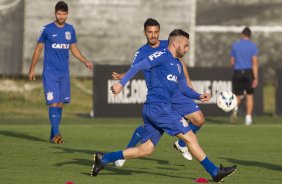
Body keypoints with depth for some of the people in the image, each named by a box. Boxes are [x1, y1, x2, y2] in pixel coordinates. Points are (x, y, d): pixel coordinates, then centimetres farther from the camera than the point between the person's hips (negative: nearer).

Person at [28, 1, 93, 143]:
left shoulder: (70, 30, 7)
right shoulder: (47, 29, -4)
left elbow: (73, 48, 18)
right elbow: (38, 49, 3)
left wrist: (85, 61, 5)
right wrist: (32, 69, 4)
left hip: (64, 73, 4)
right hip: (50, 72, -4)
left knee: (60, 103, 7)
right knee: (53, 103, -12)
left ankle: (53, 135, 15)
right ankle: (56, 134, -14)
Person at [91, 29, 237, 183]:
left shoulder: (177, 64, 23)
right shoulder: (162, 56, -5)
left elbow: (184, 88, 28)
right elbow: (138, 67, -10)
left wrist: (199, 96, 10)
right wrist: (121, 83, -19)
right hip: (158, 106, -10)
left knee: (145, 150, 8)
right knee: (190, 138, -6)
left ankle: (103, 159, 9)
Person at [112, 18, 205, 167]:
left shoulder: (168, 46, 3)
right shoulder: (141, 53, -4)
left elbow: (180, 62, 17)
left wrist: (188, 82, 13)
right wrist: (120, 76, -34)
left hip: (176, 92, 4)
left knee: (199, 120, -3)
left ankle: (181, 144, 24)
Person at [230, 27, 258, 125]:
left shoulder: (235, 45, 5)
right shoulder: (253, 46, -1)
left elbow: (232, 62, 8)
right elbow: (255, 62, -7)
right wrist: (255, 78, -8)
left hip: (237, 73, 1)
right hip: (249, 72, -1)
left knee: (238, 95, 10)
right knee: (250, 96, 9)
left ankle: (235, 107, -23)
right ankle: (248, 117, 2)